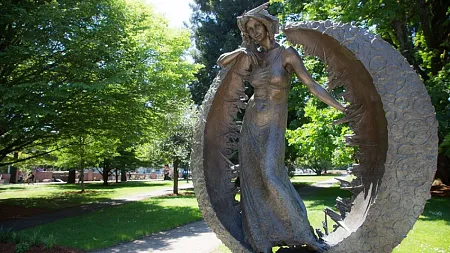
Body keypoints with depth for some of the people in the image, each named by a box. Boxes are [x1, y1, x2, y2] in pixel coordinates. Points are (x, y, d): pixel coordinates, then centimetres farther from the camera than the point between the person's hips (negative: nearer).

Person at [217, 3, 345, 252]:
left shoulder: (287, 54, -7)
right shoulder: (252, 56, 7)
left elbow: (312, 85, -10)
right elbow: (221, 62, 12)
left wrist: (343, 108, -15)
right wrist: (240, 51, -6)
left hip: (273, 125, -5)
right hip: (251, 122, 5)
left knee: (271, 177, -20)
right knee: (252, 180, 1)